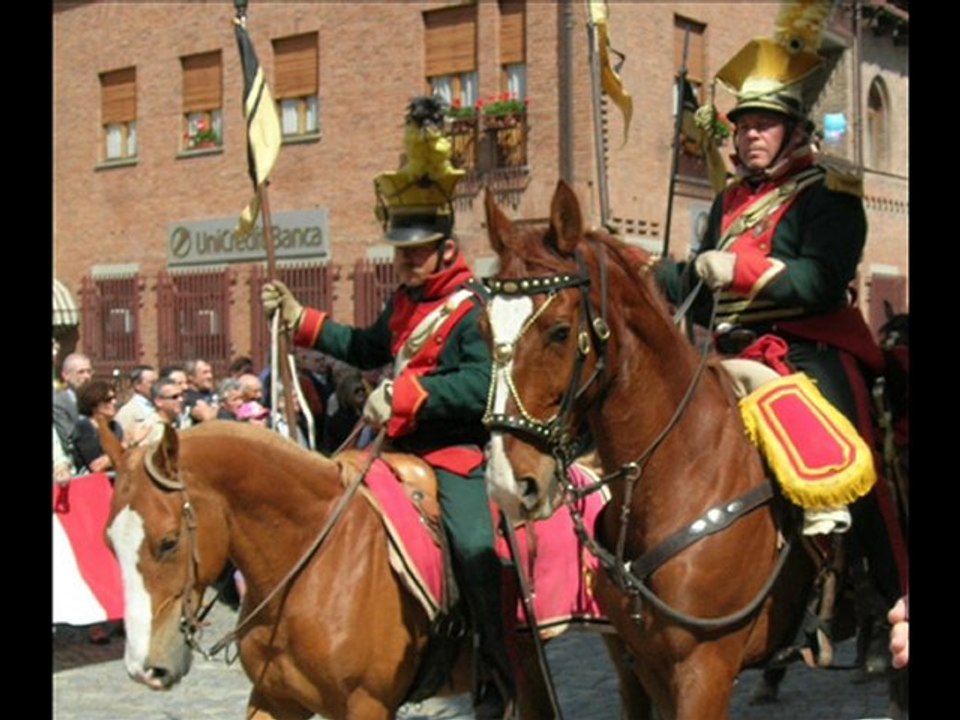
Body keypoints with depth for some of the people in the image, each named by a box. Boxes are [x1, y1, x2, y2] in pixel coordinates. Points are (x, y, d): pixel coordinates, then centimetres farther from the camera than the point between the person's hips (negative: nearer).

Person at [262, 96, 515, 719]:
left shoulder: (474, 306, -13)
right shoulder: (405, 302, 13)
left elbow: (483, 383, -26)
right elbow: (370, 348, 30)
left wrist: (405, 395, -31)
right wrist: (299, 319, 23)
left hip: (458, 452, -8)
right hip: (402, 449, 9)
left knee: (474, 549, -21)